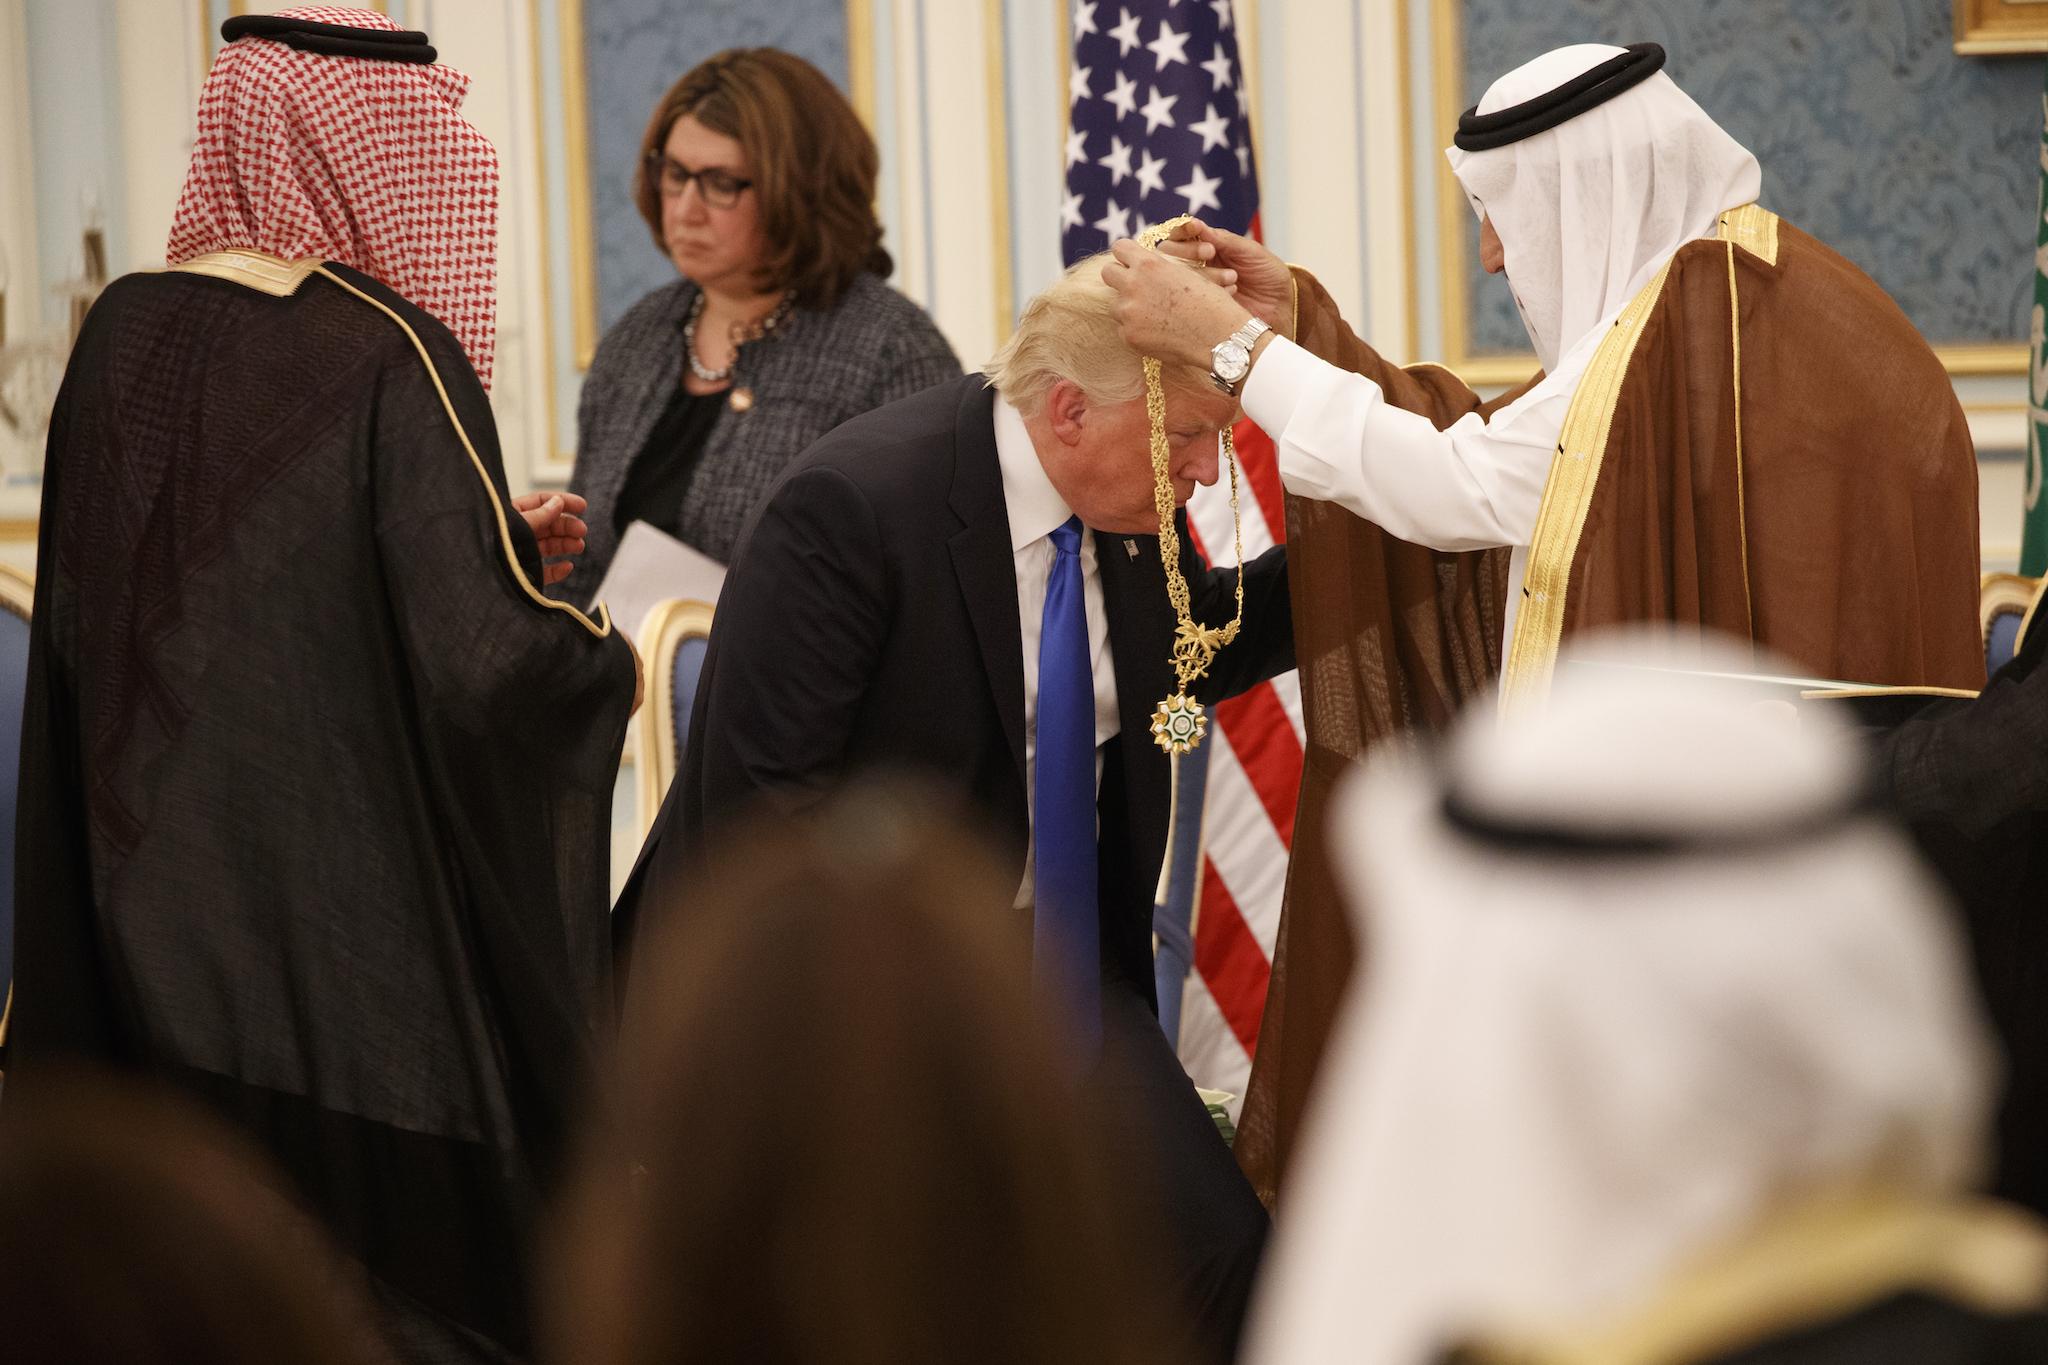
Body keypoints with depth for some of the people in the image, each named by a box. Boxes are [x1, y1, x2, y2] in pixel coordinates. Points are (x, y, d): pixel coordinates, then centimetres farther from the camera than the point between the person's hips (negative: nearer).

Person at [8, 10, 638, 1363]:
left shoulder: (124, 332, 2)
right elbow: (484, 666, -21)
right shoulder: (391, 355, -17)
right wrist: (603, 649, 1)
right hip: (362, 928, -6)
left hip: (153, 912, 6)